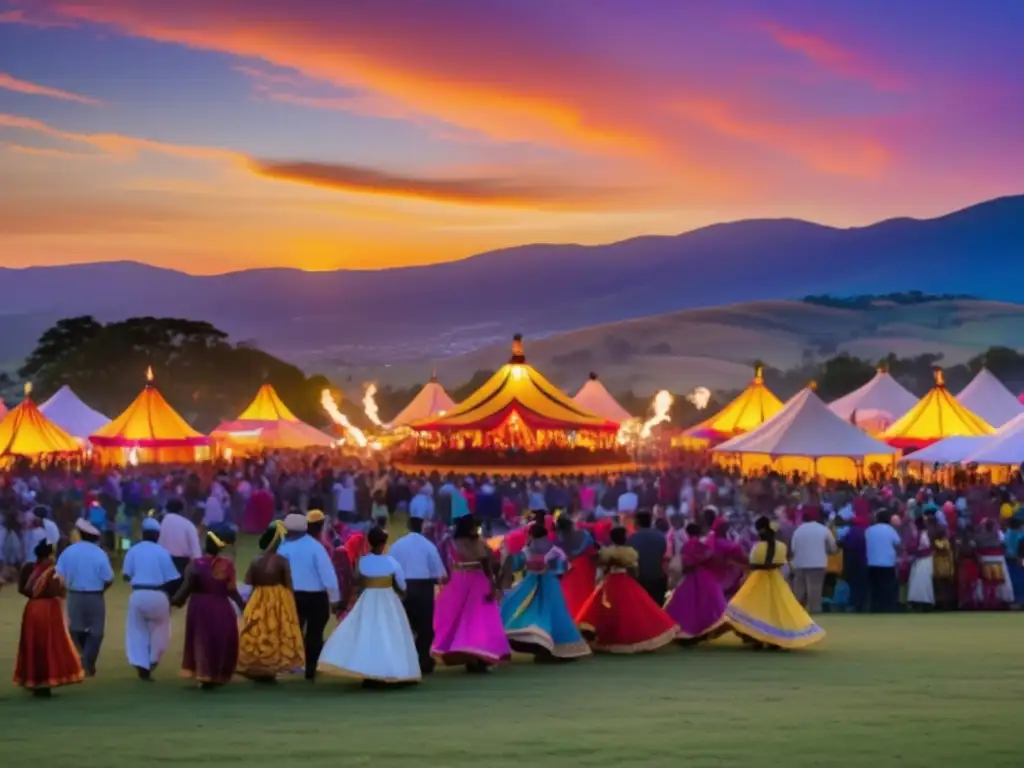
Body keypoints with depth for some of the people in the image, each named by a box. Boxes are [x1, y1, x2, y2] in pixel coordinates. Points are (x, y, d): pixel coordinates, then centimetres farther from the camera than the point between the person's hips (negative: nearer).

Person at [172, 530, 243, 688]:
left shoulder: (196, 565, -9)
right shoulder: (227, 565, -5)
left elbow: (186, 588, -10)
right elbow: (232, 590, -6)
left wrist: (174, 601, 2)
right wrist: (243, 606, 6)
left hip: (200, 608, -1)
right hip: (221, 608, 1)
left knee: (201, 641, 11)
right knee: (221, 642, 13)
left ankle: (204, 675, 5)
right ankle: (218, 676, 14)